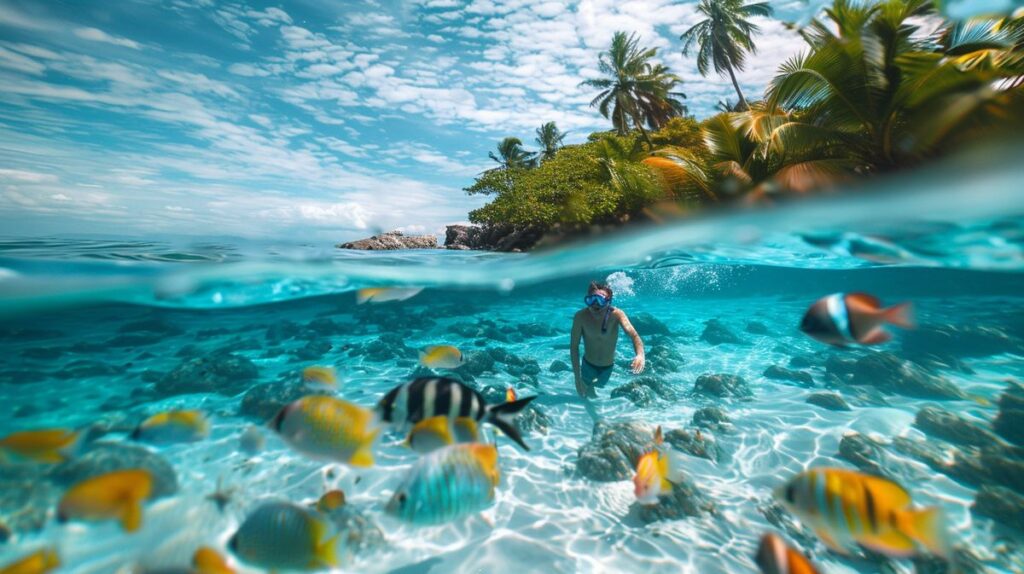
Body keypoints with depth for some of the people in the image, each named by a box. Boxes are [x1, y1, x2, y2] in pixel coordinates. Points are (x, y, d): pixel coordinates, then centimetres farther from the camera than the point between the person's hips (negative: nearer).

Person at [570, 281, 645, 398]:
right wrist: (577, 377, -24)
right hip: (588, 365, -1)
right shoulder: (581, 316, -28)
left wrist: (640, 355, -62)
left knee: (599, 385, 27)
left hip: (608, 366, 2)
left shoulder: (616, 314, -28)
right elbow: (574, 346, -22)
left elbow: (633, 335, -40)